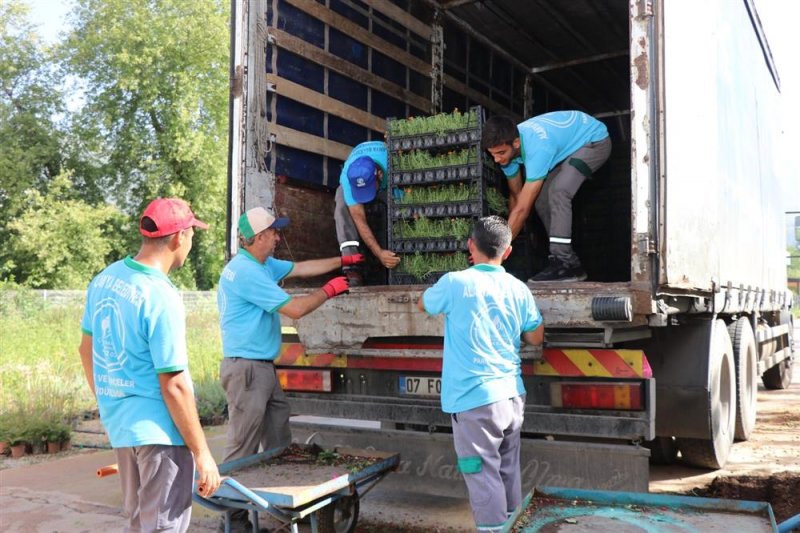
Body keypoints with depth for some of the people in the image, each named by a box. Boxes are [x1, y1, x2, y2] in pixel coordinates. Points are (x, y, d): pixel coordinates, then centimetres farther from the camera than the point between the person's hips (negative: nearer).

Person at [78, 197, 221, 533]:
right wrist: (202, 452, -14)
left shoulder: (104, 279, 3)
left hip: (118, 423, 8)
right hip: (158, 430, -8)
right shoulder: (161, 297, -21)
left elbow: (86, 349, 14)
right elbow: (173, 386, -21)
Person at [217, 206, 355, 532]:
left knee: (279, 442, 15)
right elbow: (294, 309, -19)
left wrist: (343, 261, 24)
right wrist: (329, 290, -5)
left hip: (263, 368, 10)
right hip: (247, 370, -10)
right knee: (243, 451, -3)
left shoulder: (262, 265, 11)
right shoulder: (247, 272, -20)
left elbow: (300, 269, 23)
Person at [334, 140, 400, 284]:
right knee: (344, 207, -30)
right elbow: (360, 220, -41)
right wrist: (379, 253, -51)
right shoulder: (347, 177, -41)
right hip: (355, 183, -2)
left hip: (390, 183, 2)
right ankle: (351, 267, -35)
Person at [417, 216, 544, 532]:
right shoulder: (518, 289, 2)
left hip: (474, 399, -5)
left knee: (485, 477, -1)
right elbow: (536, 338, 12)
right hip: (512, 395, 5)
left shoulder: (455, 283, -9)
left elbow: (422, 305, 11)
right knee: (508, 472, 17)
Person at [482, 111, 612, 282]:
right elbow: (515, 196, -3)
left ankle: (563, 261, -24)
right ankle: (569, 262, 2)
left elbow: (522, 209, -38)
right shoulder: (507, 144, -17)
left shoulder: (537, 149, -41)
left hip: (595, 140, -8)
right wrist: (509, 232, -3)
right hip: (569, 146, 8)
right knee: (540, 197, -5)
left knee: (558, 191, -28)